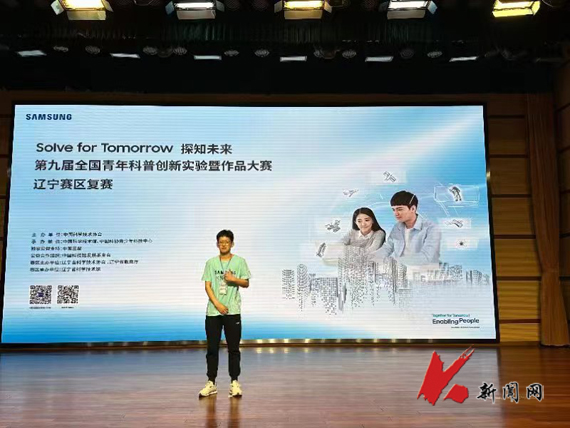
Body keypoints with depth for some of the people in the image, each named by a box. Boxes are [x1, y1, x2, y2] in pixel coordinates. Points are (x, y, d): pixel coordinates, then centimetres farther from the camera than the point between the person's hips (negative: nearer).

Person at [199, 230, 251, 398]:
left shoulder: (239, 261, 4)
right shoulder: (211, 262, 7)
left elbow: (246, 283, 5)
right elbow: (207, 285, 1)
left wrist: (234, 279, -15)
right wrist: (217, 304, -11)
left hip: (232, 311, -1)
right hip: (213, 311, 1)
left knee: (233, 348, 2)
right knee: (212, 348, 5)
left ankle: (234, 383, 11)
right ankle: (211, 383, 15)